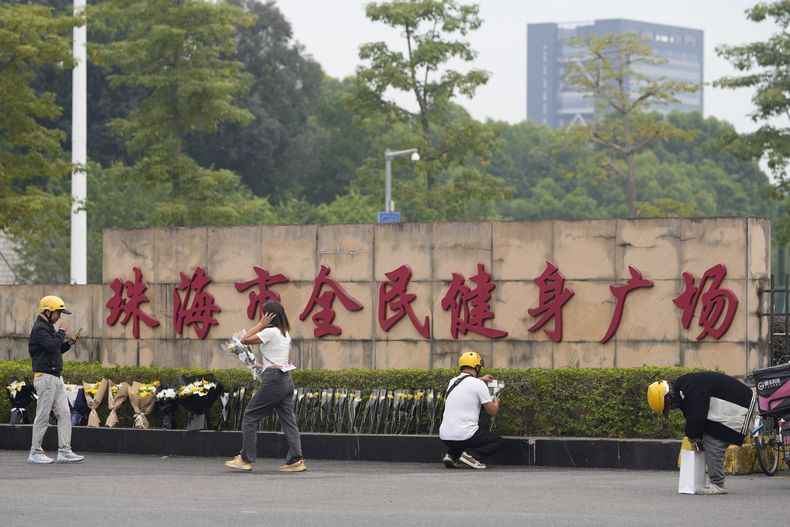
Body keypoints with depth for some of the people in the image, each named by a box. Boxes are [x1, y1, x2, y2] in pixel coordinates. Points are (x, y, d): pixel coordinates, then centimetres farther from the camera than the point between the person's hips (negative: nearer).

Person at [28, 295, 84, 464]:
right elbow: (52, 347, -25)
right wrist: (61, 332, -13)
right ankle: (35, 453, 1)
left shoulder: (48, 328, 19)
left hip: (56, 378, 10)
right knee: (43, 416, -5)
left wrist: (68, 344, 11)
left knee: (64, 414, 4)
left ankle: (64, 451, 4)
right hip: (45, 377, -10)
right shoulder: (40, 329, -12)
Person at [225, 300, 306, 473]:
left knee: (250, 416, 2)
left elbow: (245, 340, -7)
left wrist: (261, 325, -3)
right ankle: (296, 460, -2)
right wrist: (262, 366, 23)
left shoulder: (270, 332, -10)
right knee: (288, 420, 6)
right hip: (286, 379, 8)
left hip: (273, 381, -8)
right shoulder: (285, 334, 16)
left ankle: (245, 459, 4)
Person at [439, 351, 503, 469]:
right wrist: (496, 402, 22)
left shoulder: (452, 382, 12)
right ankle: (471, 455, -9)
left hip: (445, 437, 6)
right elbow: (493, 411, -1)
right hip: (464, 436, -6)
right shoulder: (479, 385, -8)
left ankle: (451, 455, 9)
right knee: (498, 441, 15)